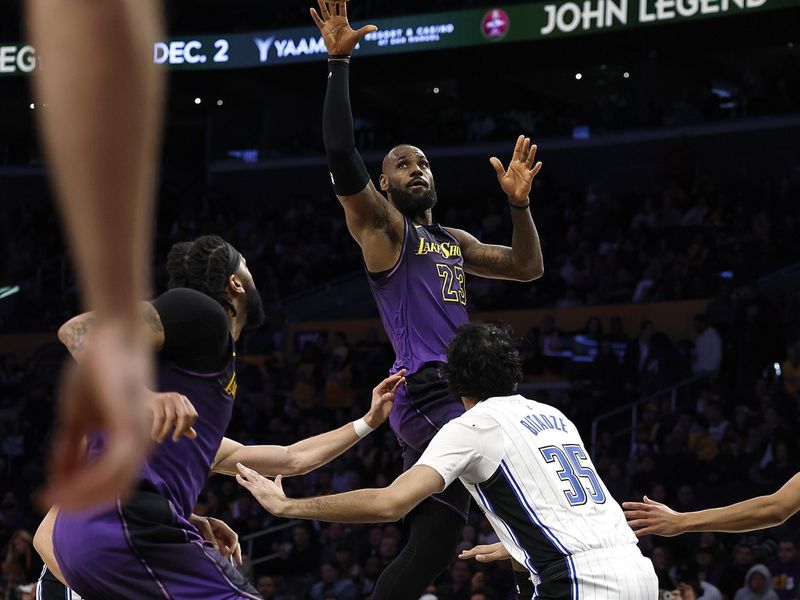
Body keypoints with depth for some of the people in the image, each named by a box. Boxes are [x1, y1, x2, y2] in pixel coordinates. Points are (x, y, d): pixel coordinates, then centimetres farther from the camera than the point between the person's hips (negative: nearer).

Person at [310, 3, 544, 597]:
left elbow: (528, 267, 27)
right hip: (427, 394, -9)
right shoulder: (381, 225, 3)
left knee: (431, 547, 6)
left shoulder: (455, 241, 27)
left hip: (455, 399, 9)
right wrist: (339, 62, -16)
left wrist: (520, 204, 11)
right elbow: (342, 156, -12)